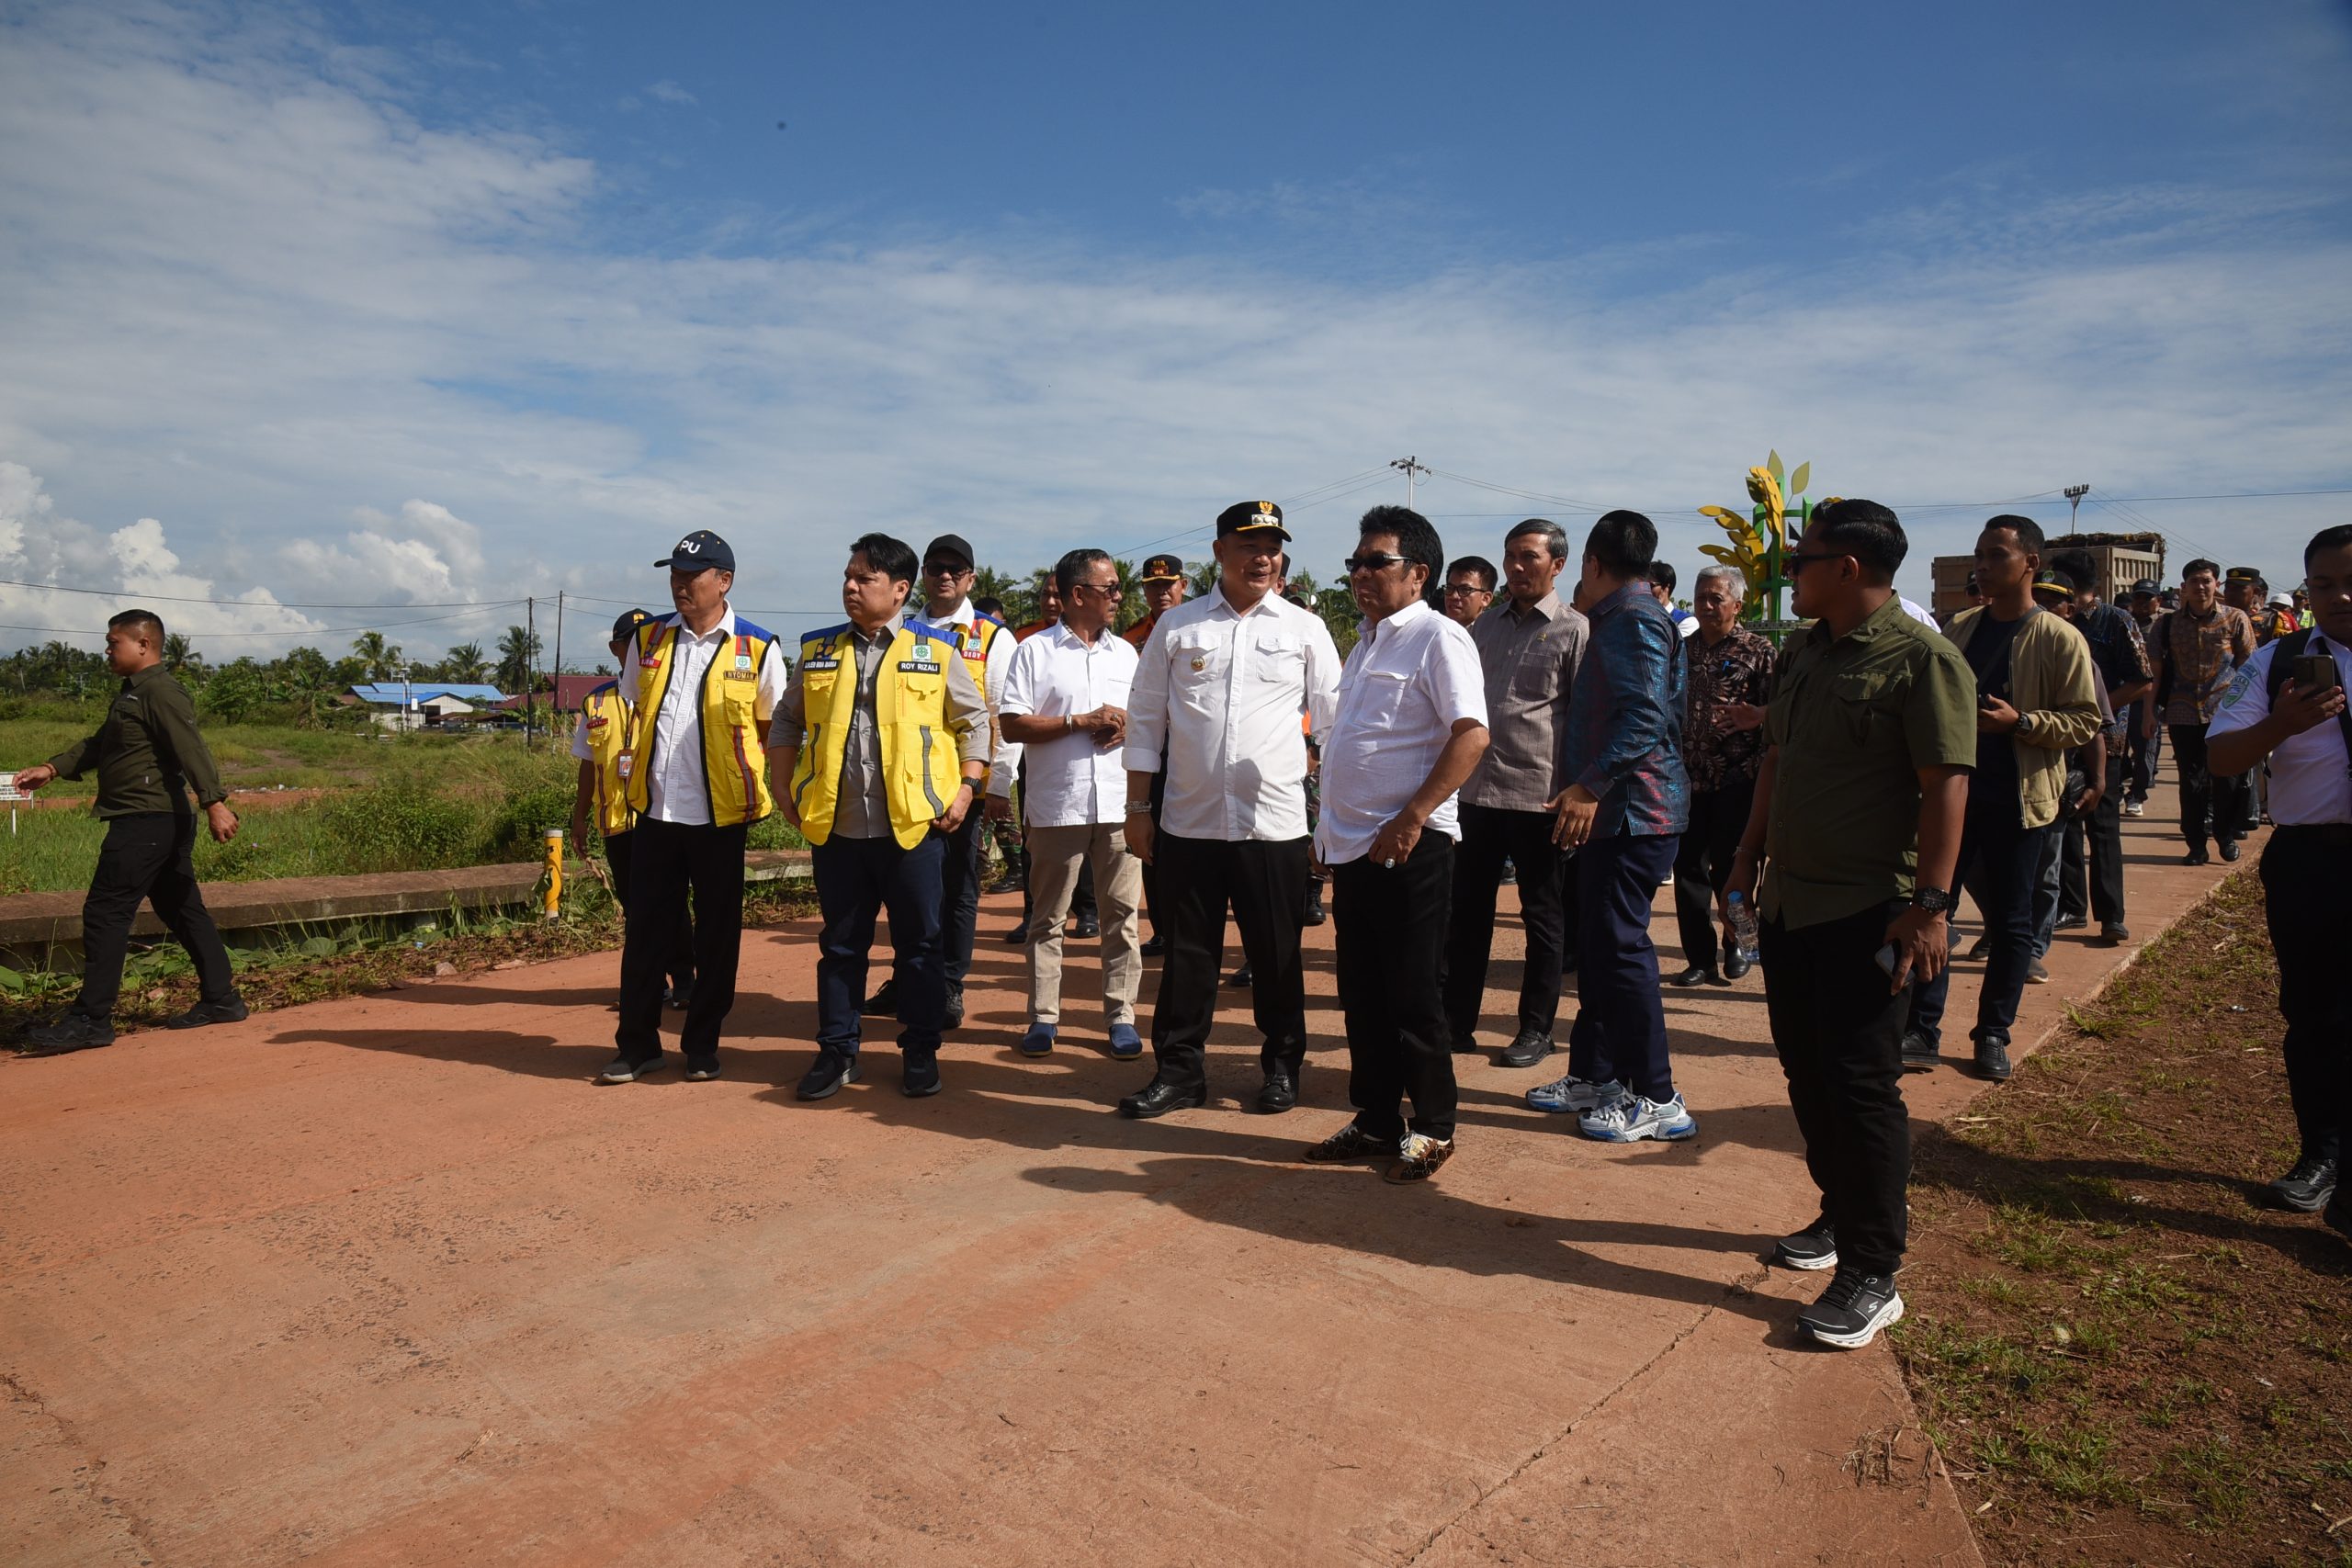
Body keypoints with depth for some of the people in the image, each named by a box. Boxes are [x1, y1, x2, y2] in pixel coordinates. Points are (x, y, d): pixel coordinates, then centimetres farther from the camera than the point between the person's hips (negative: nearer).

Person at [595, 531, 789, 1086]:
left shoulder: (757, 648, -4)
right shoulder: (648, 639, 6)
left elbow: (774, 727, 5)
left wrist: (764, 787, 0)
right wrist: (640, 763, 13)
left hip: (720, 815, -3)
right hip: (654, 810, 3)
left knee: (717, 935, 7)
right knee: (645, 931, 8)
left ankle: (702, 1045, 20)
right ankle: (637, 1044, 19)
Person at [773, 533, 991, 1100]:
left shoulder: (937, 649, 1)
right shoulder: (817, 651, 9)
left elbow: (974, 722, 6)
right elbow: (787, 722, 17)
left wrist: (966, 787, -4)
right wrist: (788, 789, 8)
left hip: (915, 824, -2)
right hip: (835, 826, 3)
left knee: (919, 943, 7)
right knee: (841, 943, 11)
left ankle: (921, 1052, 20)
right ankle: (837, 1051, 23)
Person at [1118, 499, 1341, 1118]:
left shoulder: (1306, 629, 4)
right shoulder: (1176, 626, 5)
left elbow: (1334, 723, 7)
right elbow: (1146, 719, 7)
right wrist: (1138, 807, 4)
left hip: (1275, 823, 0)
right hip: (1189, 822, 1)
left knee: (1277, 955, 9)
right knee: (1187, 952, 9)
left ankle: (1283, 1066, 26)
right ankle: (1178, 1071, 22)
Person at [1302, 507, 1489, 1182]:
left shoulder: (1438, 637, -9)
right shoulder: (1366, 642, 17)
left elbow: (1471, 735, -19)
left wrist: (1409, 821, -23)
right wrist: (1333, 827, 16)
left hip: (1408, 846, -8)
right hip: (1352, 844, 8)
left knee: (1412, 994, 1)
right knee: (1362, 993, 13)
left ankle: (1432, 1128, 16)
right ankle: (1375, 1120, 26)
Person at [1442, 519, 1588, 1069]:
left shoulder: (1574, 631, -2)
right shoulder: (1486, 626, 13)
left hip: (1539, 793, -5)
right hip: (1477, 790, 5)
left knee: (1544, 917, 7)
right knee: (1466, 910, 9)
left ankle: (1536, 1029, 18)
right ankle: (1457, 1021, 20)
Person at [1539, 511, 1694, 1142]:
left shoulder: (1633, 617, -12)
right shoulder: (1616, 618, 19)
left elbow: (1645, 716, -24)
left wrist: (1590, 786, -27)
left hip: (1634, 810, -10)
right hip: (1611, 811, 10)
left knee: (1619, 946, -7)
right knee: (1598, 944, 14)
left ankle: (1658, 1101, 1)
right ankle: (1593, 1075, 23)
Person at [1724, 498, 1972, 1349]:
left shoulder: (1921, 659, -13)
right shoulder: (1804, 650, 12)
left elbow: (1946, 787, -16)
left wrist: (1930, 902, -19)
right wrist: (1749, 858, 16)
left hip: (1868, 914, -8)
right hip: (1789, 902, 8)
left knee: (1860, 1087, -3)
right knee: (1807, 1074, 15)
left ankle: (1872, 1276, 7)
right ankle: (1841, 1215, 33)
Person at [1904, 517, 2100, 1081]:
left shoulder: (2059, 639, -6)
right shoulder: (1960, 628, 8)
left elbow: (2085, 721, -8)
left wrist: (2020, 722, -22)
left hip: (2020, 801, -4)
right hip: (1955, 790, 4)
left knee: (2011, 922, 7)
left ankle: (1993, 1034, 19)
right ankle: (1922, 1031, 8)